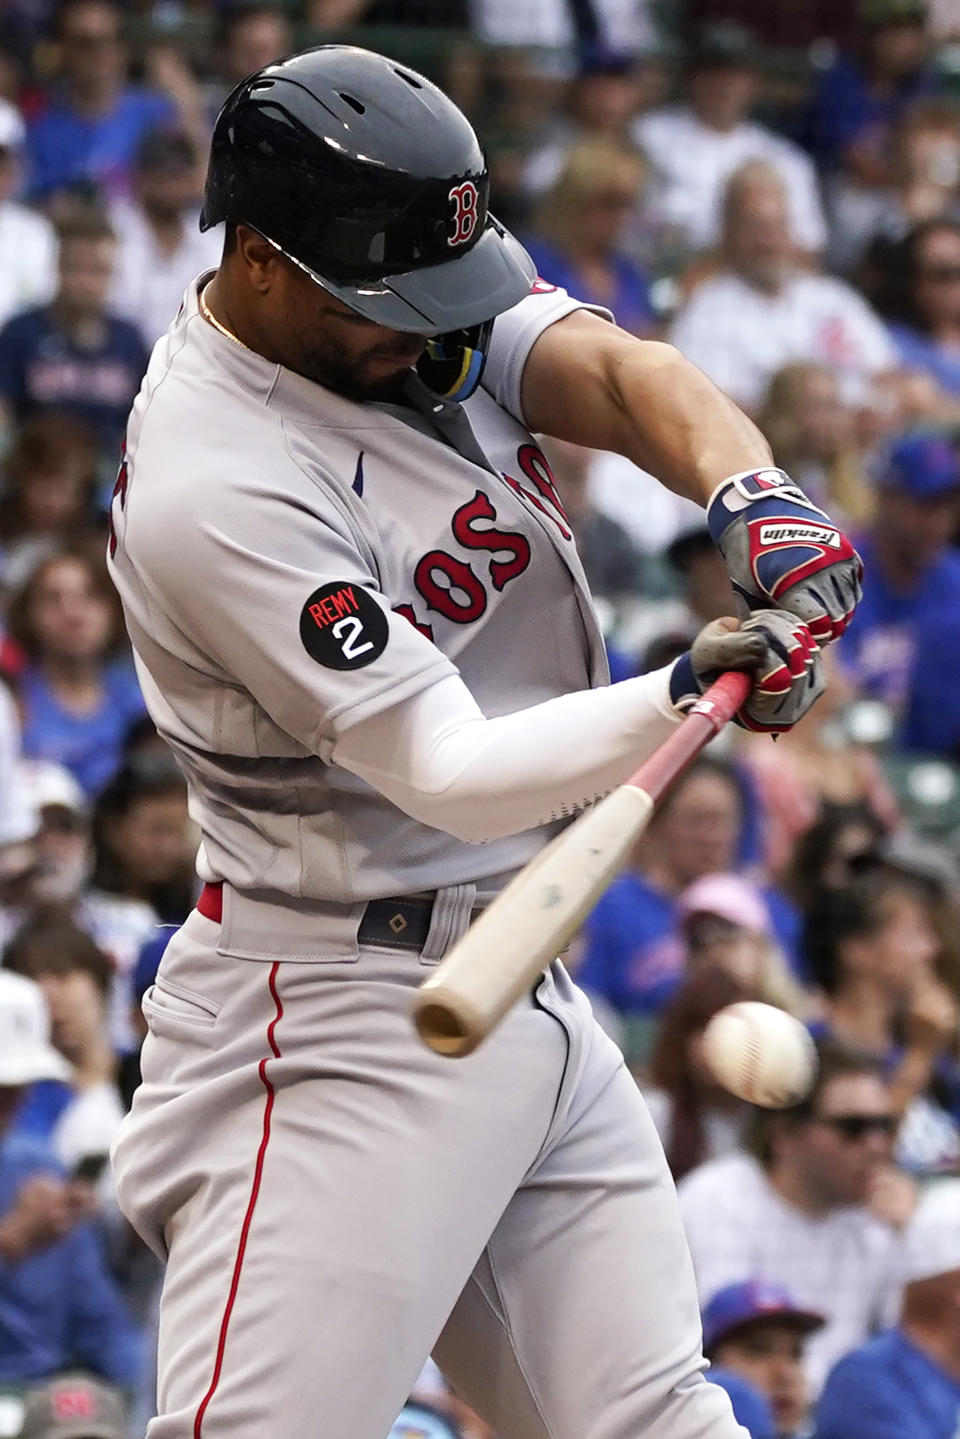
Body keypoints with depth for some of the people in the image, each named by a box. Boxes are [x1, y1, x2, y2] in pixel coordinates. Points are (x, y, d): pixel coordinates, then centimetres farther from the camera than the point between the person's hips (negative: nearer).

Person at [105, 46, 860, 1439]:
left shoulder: (410, 293, 4)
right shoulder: (213, 488, -21)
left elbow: (616, 374, -10)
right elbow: (450, 776, -25)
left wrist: (750, 492, -31)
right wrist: (682, 697, -40)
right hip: (345, 1029, -9)